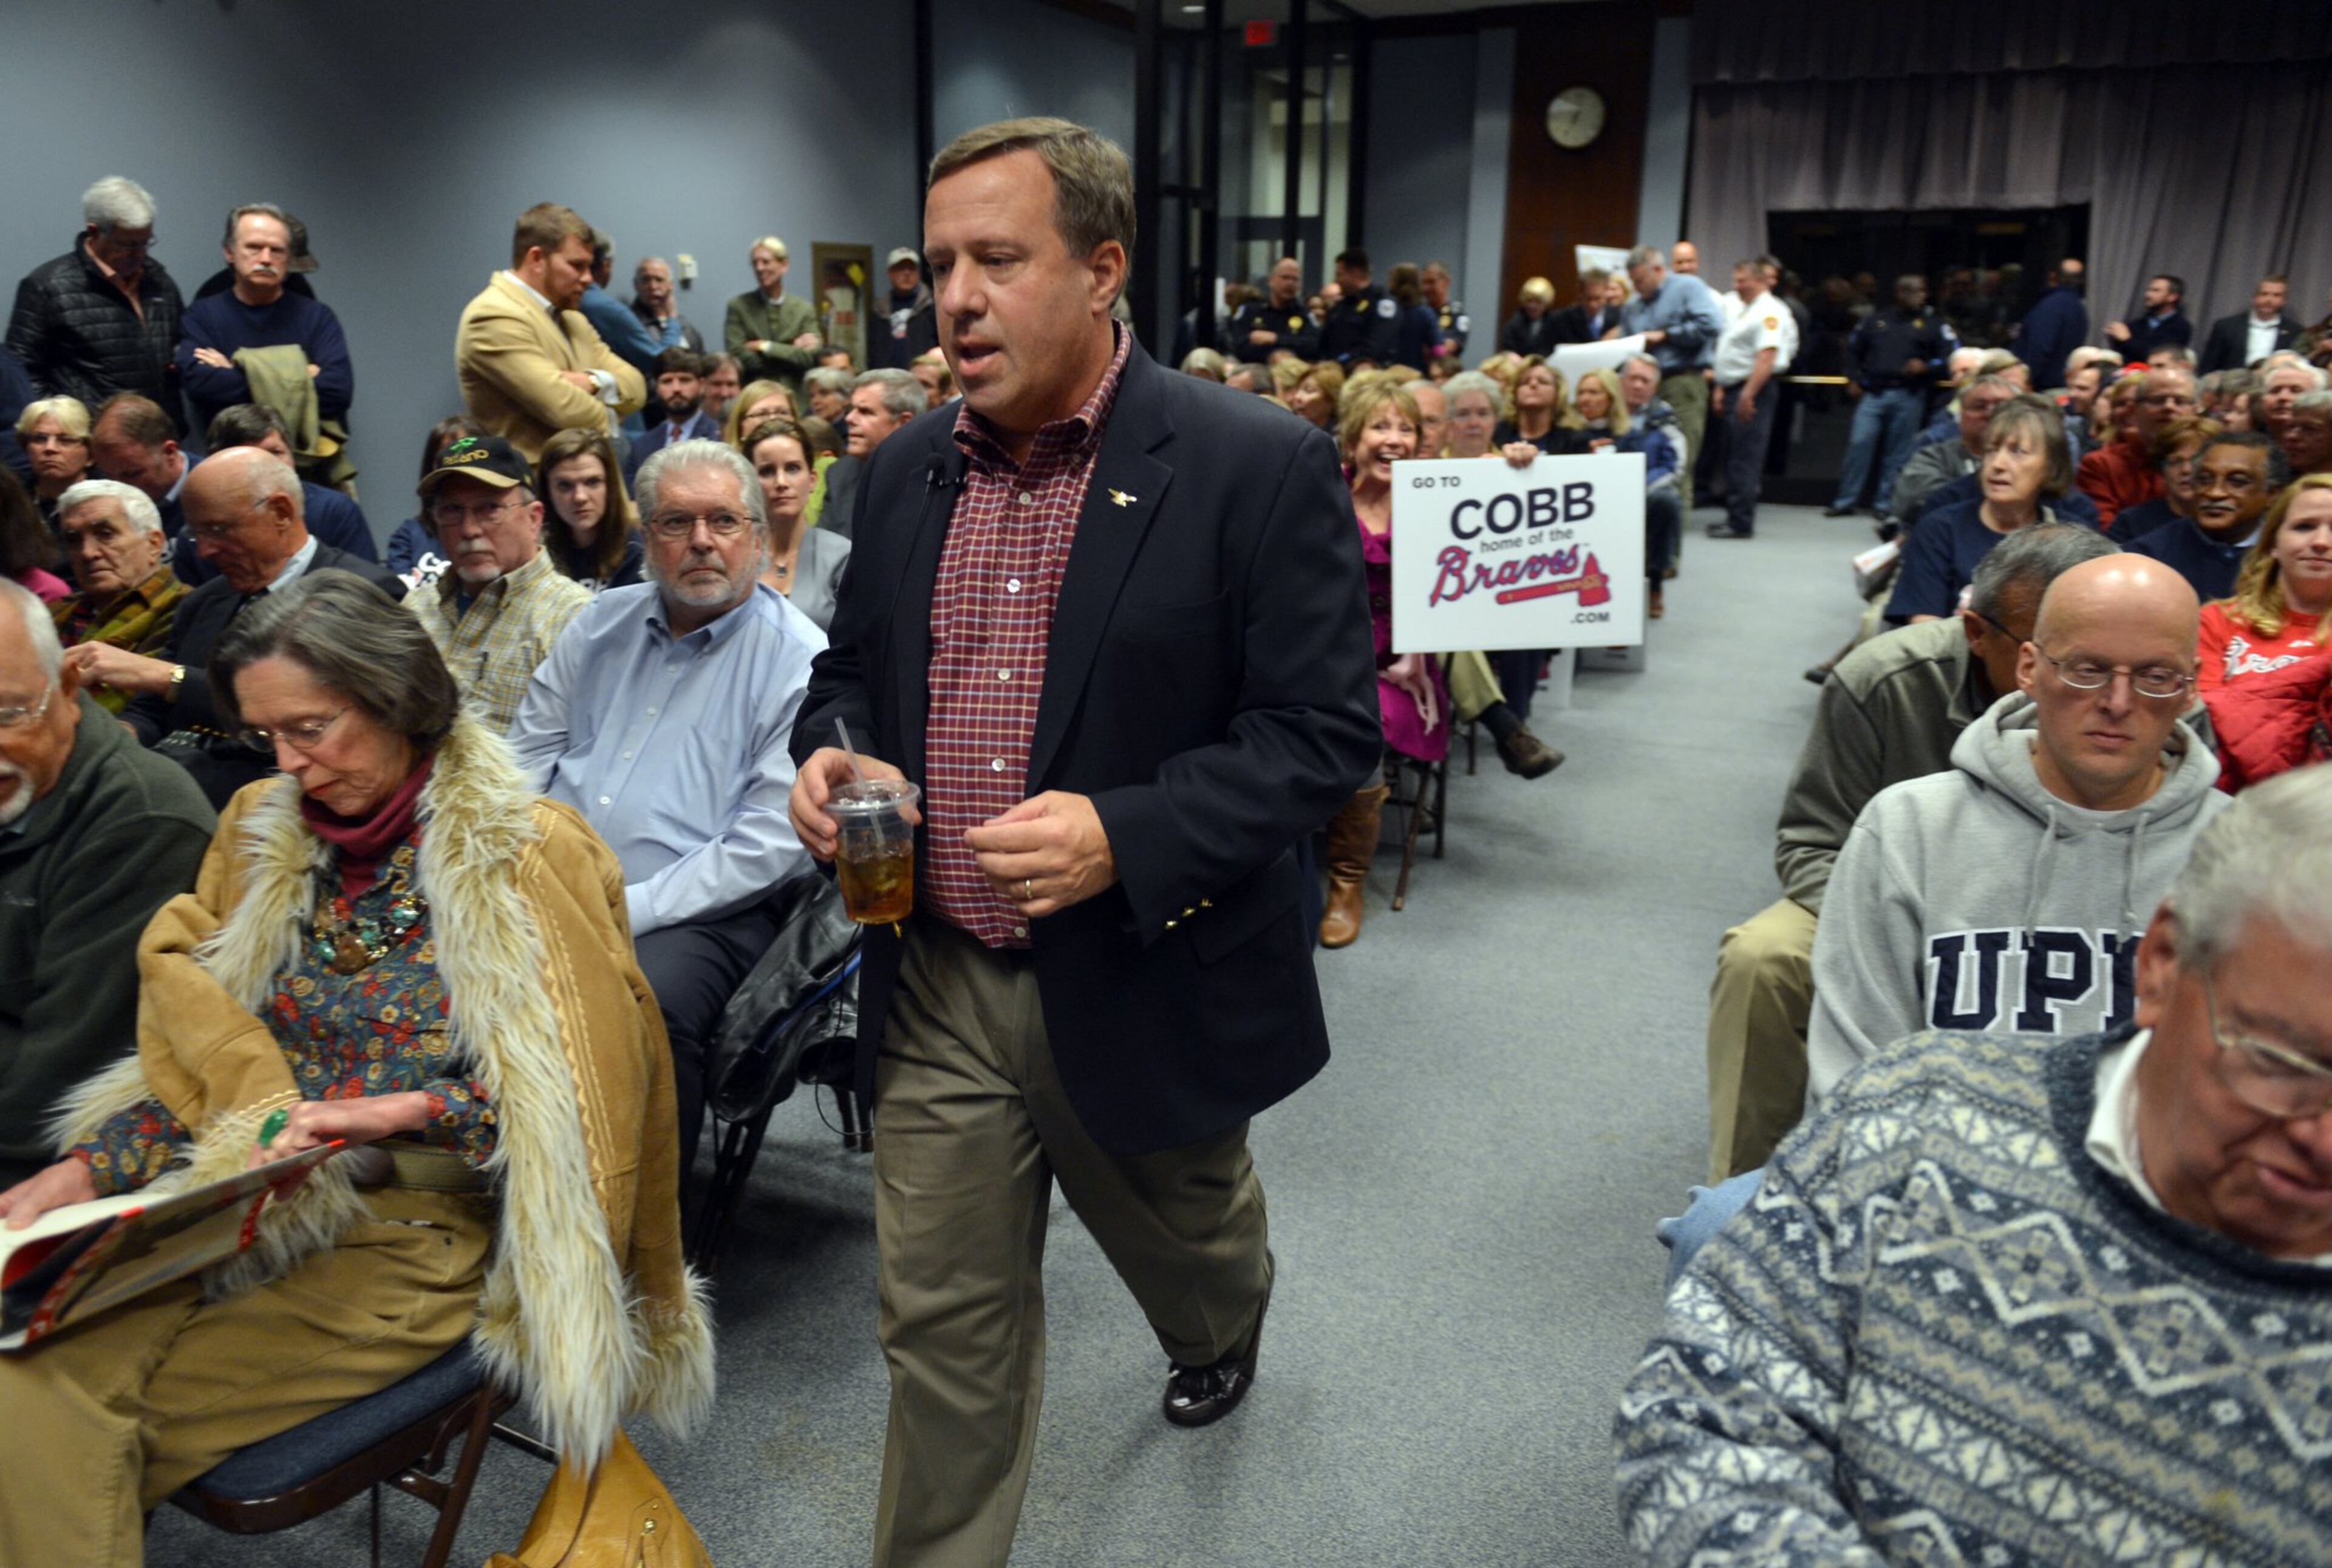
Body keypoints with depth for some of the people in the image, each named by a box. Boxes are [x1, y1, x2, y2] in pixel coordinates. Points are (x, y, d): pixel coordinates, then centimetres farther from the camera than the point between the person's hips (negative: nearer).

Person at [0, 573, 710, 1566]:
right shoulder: (262, 834, 11)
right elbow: (201, 1055, 12)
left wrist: (405, 1113, -19)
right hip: (252, 1202, 5)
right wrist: (90, 1167, -4)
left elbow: (578, 1091, -8)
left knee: (96, 1399, -19)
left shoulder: (529, 854, -6)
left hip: (423, 1230, -5)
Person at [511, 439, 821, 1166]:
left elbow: (770, 841, -12)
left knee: (647, 1004, -35)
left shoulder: (798, 661, -5)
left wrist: (629, 911, -16)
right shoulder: (602, 623, 15)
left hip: (702, 912, -5)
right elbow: (529, 754, 18)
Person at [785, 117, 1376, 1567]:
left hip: (1141, 984, -3)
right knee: (945, 1323, 11)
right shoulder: (909, 469, 4)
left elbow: (1327, 730, -15)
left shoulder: (1259, 468, -14)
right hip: (937, 986, 3)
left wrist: (1127, 837, -28)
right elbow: (855, 668, 16)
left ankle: (1223, 1331, 62)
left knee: (1181, 1239, 26)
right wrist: (830, 752, -7)